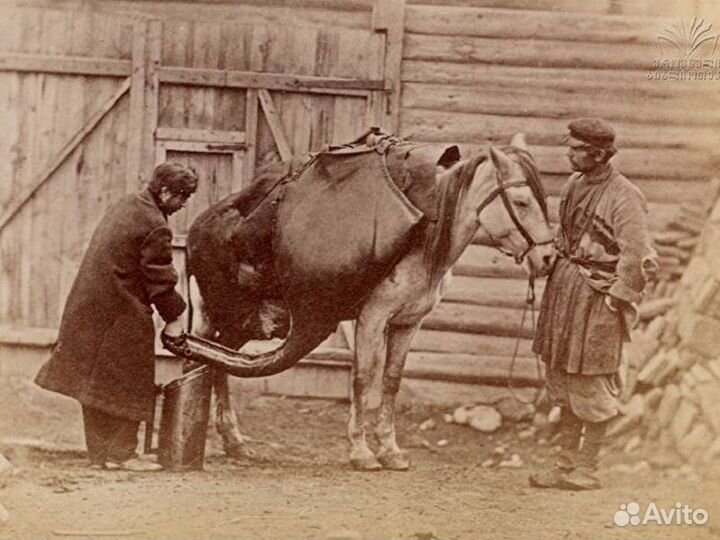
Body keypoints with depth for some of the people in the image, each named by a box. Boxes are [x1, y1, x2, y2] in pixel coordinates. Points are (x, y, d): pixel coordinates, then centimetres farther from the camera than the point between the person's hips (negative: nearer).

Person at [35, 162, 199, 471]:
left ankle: (99, 454, 17)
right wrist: (173, 317, -2)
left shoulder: (125, 205, 12)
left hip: (89, 307, 9)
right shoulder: (154, 226, -17)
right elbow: (160, 278, -14)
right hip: (122, 314, -9)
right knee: (127, 385, 1)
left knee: (97, 384, 11)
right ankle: (121, 454, 4)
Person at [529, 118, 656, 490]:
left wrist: (614, 300, -16)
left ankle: (586, 470, 10)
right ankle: (566, 464, 23)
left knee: (591, 386, 0)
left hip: (597, 295, -8)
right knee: (562, 382, 14)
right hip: (562, 287, 8)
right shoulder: (574, 186, 9)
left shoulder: (624, 198, -15)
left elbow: (636, 259, -18)